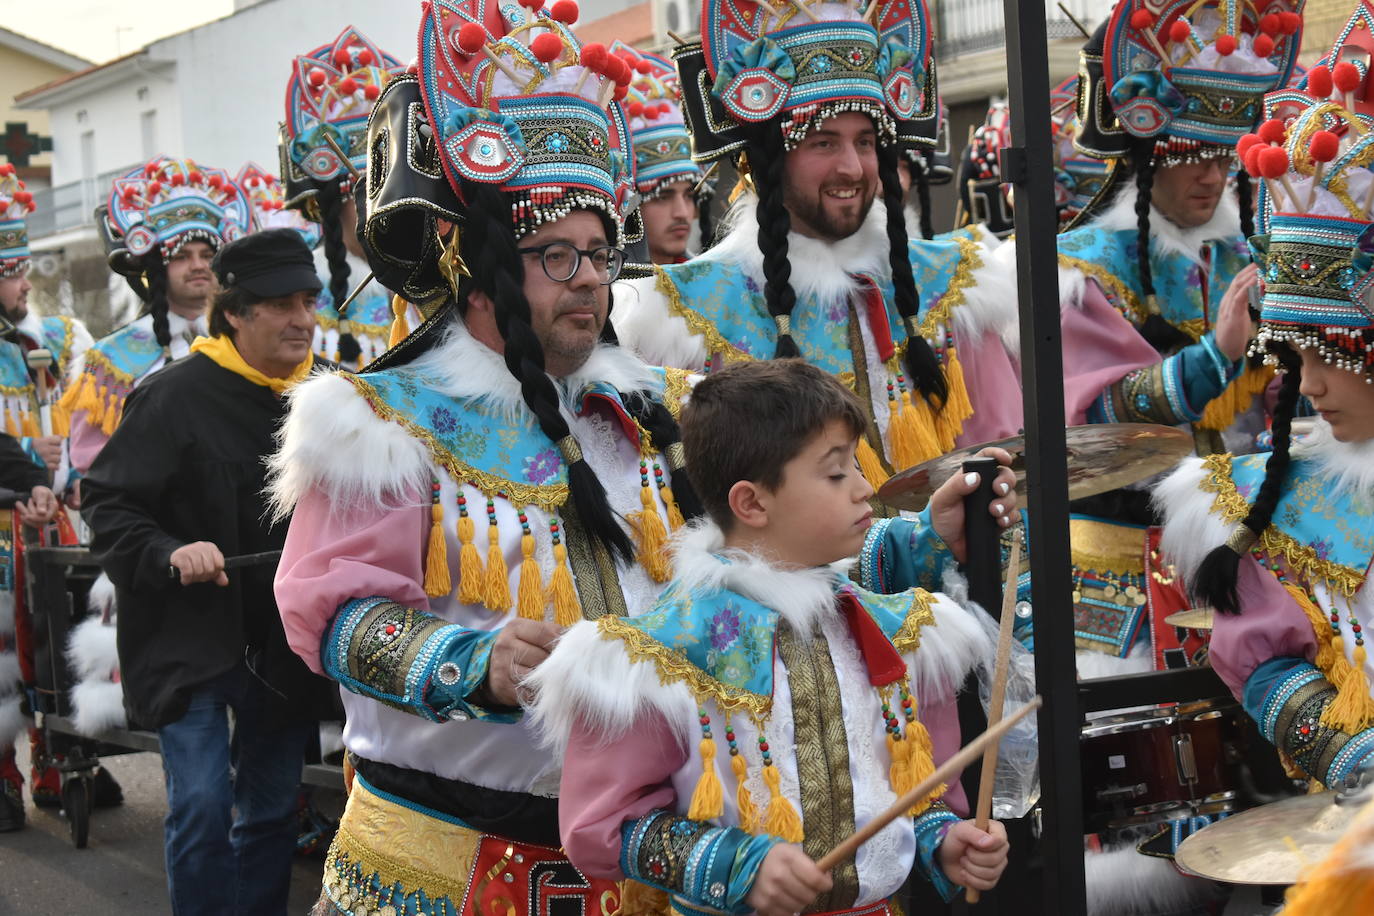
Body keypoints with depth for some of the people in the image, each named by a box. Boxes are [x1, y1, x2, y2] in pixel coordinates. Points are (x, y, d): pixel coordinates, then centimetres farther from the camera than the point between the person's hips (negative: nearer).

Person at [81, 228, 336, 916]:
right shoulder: (174, 395, -12)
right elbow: (109, 505, -11)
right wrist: (168, 555, -26)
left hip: (282, 646, 5)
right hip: (189, 637, -5)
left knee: (272, 808, 13)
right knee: (202, 804, -11)